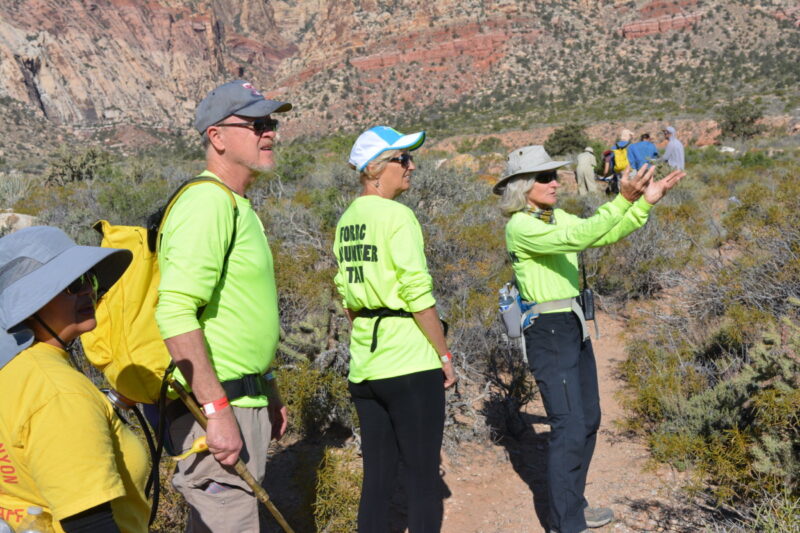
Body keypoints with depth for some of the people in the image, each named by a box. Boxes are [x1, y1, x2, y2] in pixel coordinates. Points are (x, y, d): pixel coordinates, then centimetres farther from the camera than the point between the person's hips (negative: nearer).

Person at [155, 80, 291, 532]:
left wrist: (270, 393, 24)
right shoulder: (208, 202, -16)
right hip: (216, 408, -10)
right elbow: (176, 313, -26)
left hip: (244, 403, 11)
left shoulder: (240, 206, 17)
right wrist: (217, 409, -27)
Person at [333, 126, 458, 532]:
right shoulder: (397, 215, -11)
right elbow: (417, 296, -16)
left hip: (364, 367, 8)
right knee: (424, 479, 2)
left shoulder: (347, 221, 12)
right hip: (409, 365, -7)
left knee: (377, 478, 13)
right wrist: (444, 354, -8)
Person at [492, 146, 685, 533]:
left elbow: (606, 236, 5)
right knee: (569, 428, -6)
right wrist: (623, 200, -37)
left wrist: (645, 202, -7)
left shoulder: (556, 216, 9)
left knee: (588, 420, 17)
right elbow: (576, 238, -31)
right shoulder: (519, 226, -17)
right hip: (547, 332, -9)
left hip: (574, 326, 9)